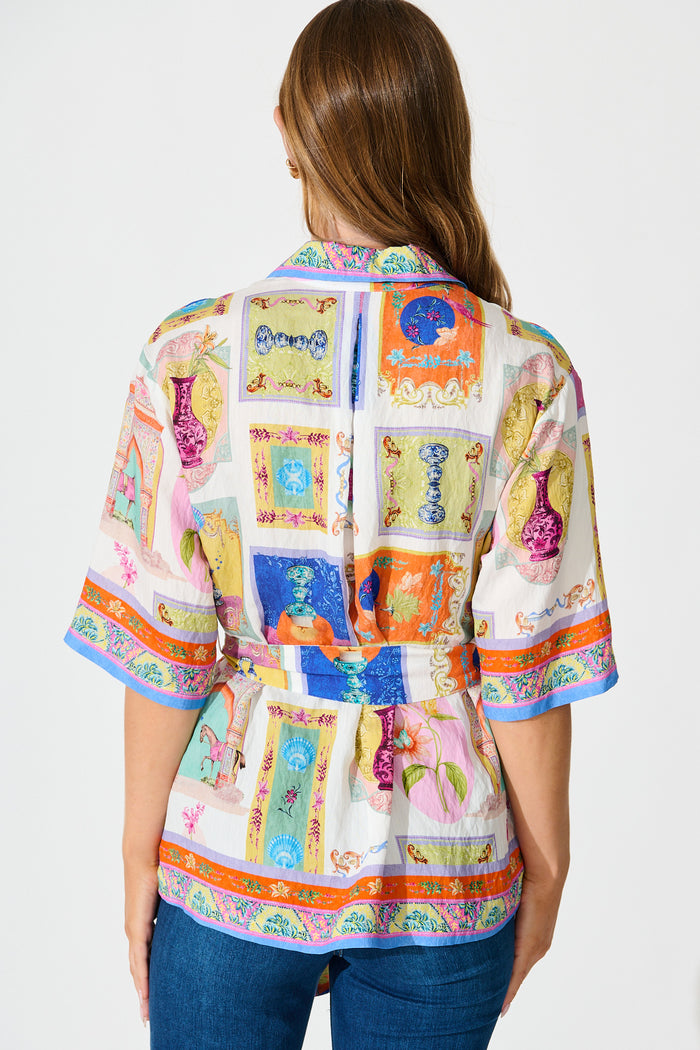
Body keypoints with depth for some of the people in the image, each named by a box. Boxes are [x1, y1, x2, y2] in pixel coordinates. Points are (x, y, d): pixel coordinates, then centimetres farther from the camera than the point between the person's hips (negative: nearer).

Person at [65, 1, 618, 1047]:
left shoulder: (194, 357, -13)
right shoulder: (526, 376, -13)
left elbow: (164, 648, -9)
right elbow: (524, 664, -10)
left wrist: (141, 853, 4)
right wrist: (547, 863, 4)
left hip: (236, 851, 0)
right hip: (445, 877, 1)